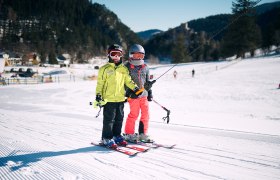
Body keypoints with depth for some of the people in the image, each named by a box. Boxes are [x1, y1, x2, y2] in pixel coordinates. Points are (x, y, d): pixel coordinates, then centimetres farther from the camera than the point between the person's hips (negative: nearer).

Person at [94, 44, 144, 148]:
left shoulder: (124, 69, 11)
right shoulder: (105, 69, -2)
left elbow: (128, 81, 16)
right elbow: (100, 83, -2)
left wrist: (135, 88, 3)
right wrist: (98, 95, -8)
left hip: (120, 98, 5)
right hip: (109, 99, -5)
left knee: (119, 119, 12)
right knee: (109, 119, 0)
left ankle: (117, 136, 25)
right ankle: (107, 138, 11)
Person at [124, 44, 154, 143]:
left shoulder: (145, 67, 13)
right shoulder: (127, 67, -2)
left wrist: (150, 93, 16)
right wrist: (128, 93, -9)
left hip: (144, 95, 5)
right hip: (133, 95, -5)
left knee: (146, 114, 5)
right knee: (134, 114, -3)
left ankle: (143, 134, 19)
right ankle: (129, 134, 14)